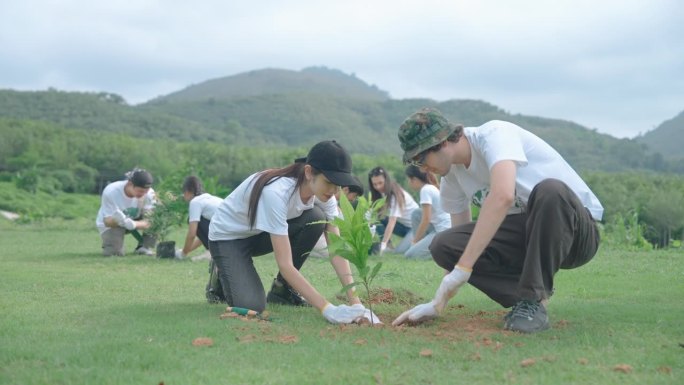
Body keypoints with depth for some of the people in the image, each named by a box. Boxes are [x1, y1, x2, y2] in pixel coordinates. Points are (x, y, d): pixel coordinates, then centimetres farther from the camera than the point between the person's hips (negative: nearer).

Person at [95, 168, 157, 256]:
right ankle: (109, 243, 12)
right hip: (111, 223, -2)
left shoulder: (149, 193, -26)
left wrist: (133, 224, -49)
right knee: (113, 252, -26)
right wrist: (118, 221, -49)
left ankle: (144, 247, -6)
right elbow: (107, 222, -26)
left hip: (136, 220, 2)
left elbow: (148, 222, -27)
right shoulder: (110, 192, -31)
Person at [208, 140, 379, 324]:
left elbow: (336, 250, -18)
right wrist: (327, 309, -44)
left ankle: (282, 290, -3)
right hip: (228, 236, -6)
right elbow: (285, 264, -40)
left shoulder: (323, 193, -17)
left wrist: (355, 302, -29)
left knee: (316, 219, -21)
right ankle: (223, 276, 8)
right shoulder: (276, 192, -38)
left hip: (261, 234, 6)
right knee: (251, 306, -27)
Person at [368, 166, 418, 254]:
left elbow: (392, 222, -32)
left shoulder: (395, 195, -24)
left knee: (400, 250, -27)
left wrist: (383, 244, -40)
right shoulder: (383, 194, 0)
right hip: (403, 225, 7)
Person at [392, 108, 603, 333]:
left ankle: (534, 301, -26)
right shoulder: (452, 177, 3)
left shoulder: (493, 134, -21)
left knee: (549, 190, -39)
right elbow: (462, 244, 7)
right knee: (443, 246, -13)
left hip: (578, 231, -6)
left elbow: (503, 196, -39)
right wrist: (439, 303, -2)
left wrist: (461, 268, -39)